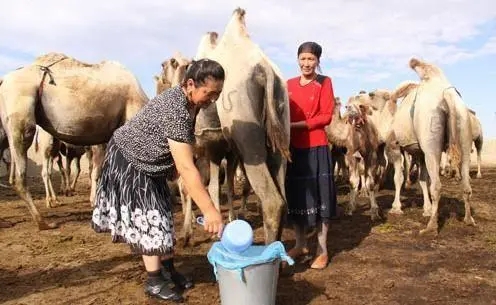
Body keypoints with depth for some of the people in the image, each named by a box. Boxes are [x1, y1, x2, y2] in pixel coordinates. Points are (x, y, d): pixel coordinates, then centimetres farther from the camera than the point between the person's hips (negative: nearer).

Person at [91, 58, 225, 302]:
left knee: (161, 215, 12)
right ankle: (155, 282, 7)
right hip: (128, 160, -9)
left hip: (151, 163, 9)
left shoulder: (190, 102, -8)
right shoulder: (175, 110, -38)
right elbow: (186, 168, -43)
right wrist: (209, 211, -44)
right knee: (148, 218, -6)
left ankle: (168, 270, 24)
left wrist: (174, 166, 16)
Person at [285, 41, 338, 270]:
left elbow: (326, 116, -8)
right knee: (295, 196, 11)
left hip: (316, 148, -4)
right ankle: (300, 245, 28)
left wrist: (296, 125, -17)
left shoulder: (325, 82, -2)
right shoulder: (289, 84, 9)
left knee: (318, 196, 3)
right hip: (293, 147, 4)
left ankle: (322, 250, 16)